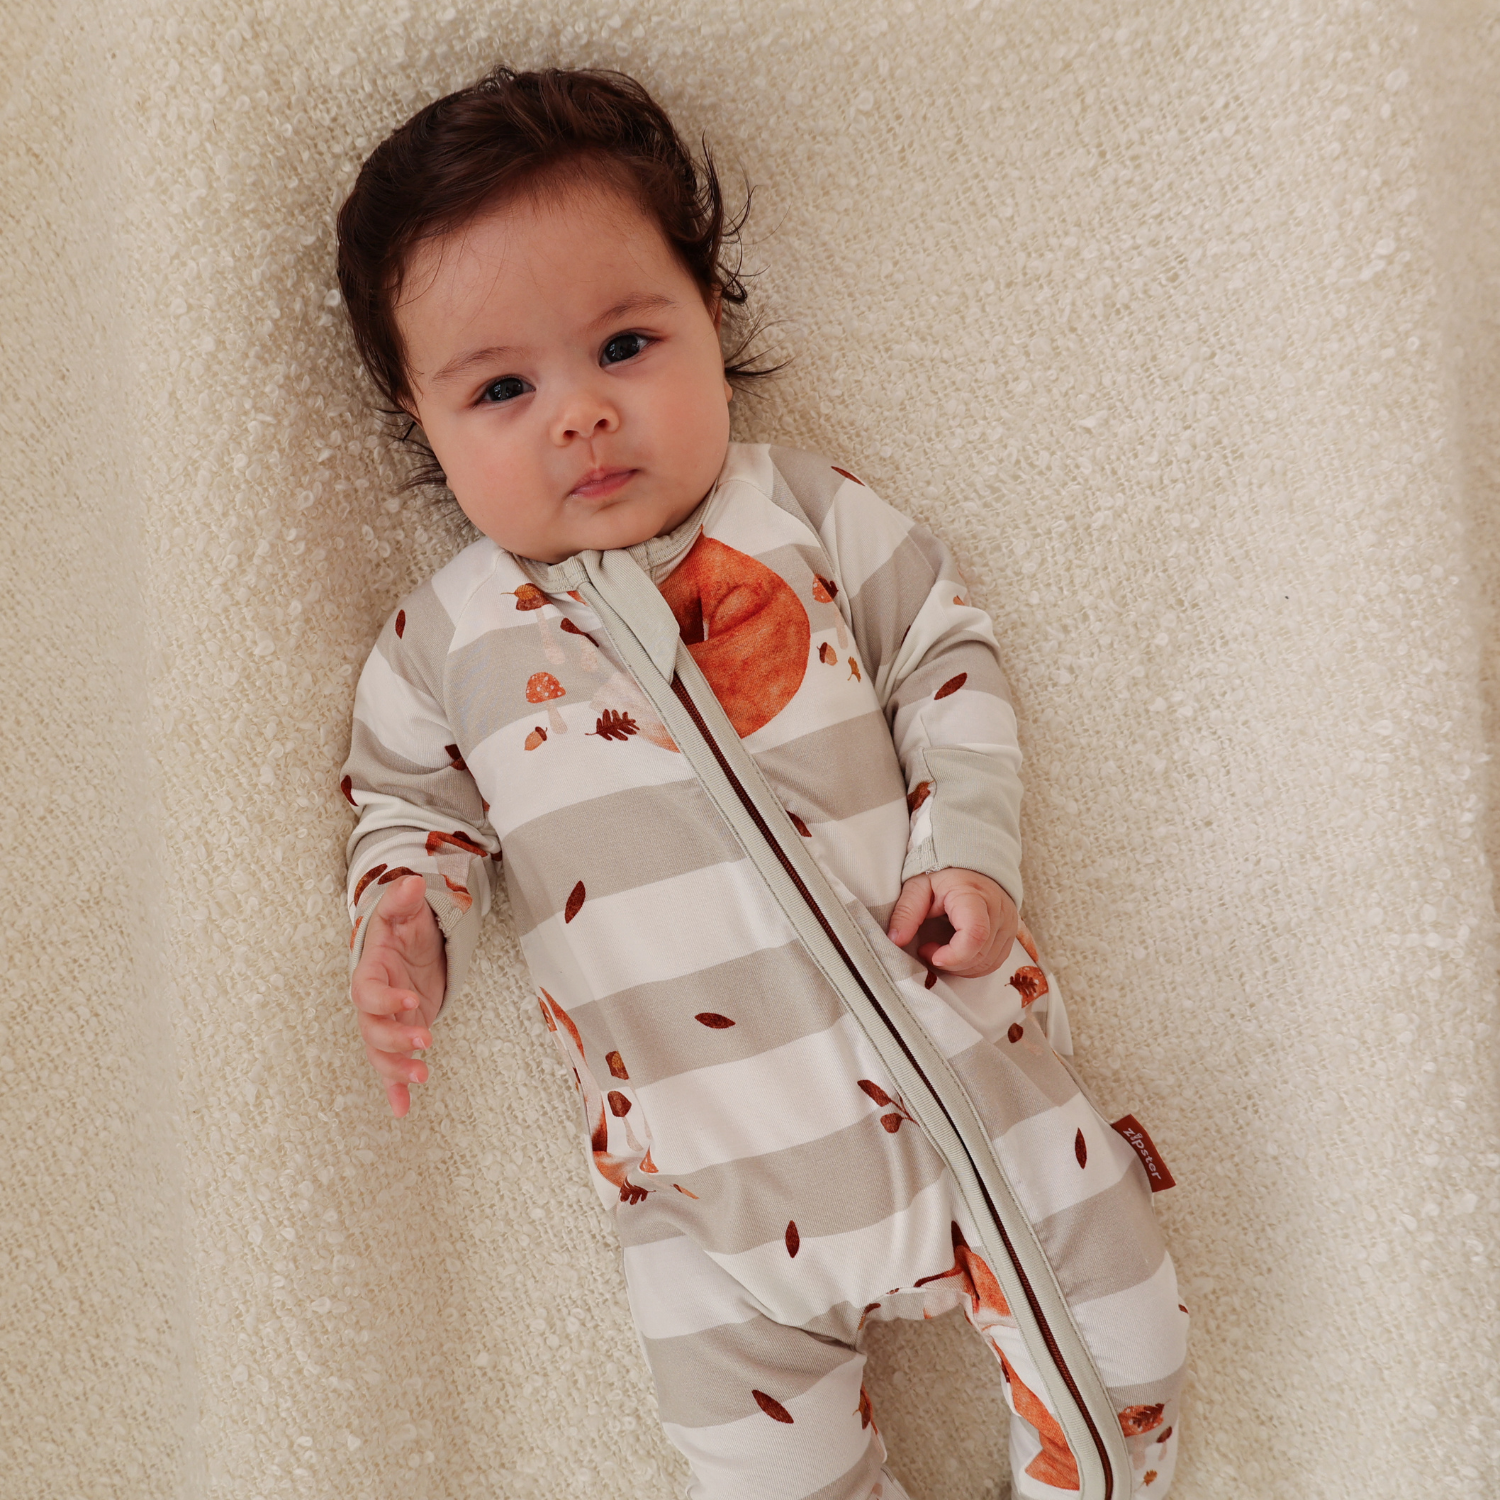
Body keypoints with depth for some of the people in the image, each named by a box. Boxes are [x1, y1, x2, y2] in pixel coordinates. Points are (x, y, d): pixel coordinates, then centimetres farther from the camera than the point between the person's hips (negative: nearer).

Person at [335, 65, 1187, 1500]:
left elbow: (948, 652, 5)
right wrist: (406, 923, -7)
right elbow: (410, 804, 13)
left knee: (1119, 1350, 7)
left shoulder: (808, 510, -2)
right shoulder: (445, 638, -1)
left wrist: (968, 846, -8)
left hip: (954, 1055, 0)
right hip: (710, 1174, 0)